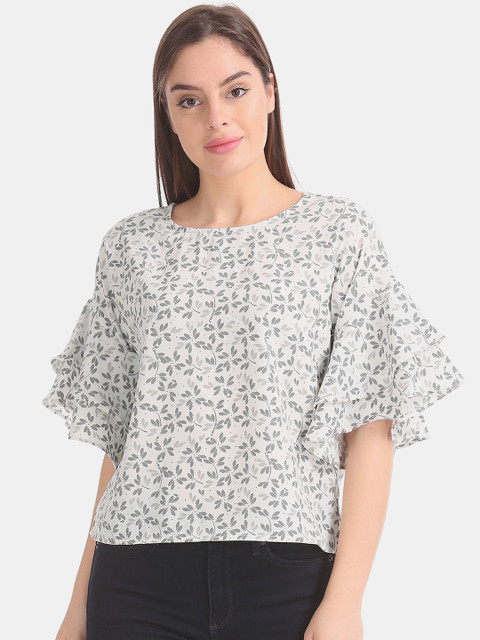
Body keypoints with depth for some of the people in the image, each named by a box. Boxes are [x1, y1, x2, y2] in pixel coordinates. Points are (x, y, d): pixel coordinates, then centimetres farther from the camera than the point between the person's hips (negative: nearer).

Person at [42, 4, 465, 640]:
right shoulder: (133, 247, 8)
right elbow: (118, 437, 11)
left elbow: (371, 428, -3)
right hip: (138, 579, 2)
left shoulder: (340, 233, 0)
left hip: (286, 574, -2)